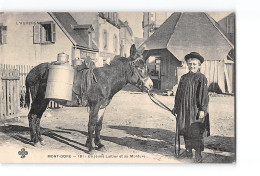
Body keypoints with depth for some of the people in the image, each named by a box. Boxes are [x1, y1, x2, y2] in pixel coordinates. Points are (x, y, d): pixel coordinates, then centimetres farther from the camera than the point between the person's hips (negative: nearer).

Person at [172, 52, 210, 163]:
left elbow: (204, 95, -7)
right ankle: (188, 150, 24)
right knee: (185, 130, 10)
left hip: (195, 109, -5)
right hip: (184, 109, 5)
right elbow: (178, 93, 16)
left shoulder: (201, 78, -3)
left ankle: (198, 154, 9)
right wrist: (176, 107, 15)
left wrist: (202, 109, -12)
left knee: (196, 131, -2)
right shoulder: (184, 78, 12)